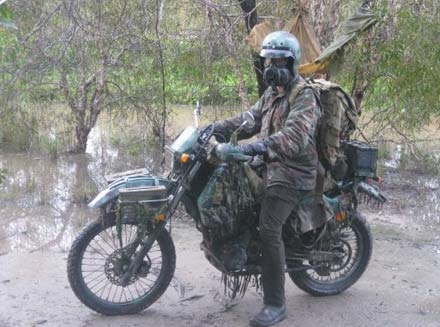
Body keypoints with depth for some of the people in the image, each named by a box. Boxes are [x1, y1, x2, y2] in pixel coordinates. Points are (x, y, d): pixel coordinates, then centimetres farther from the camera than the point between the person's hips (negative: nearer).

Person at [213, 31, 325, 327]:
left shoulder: (304, 97, -15)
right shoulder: (272, 93, 17)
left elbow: (293, 138, -31)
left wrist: (248, 148, -43)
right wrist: (216, 128, -1)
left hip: (292, 172, -10)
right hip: (272, 165, 10)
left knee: (269, 230, -19)